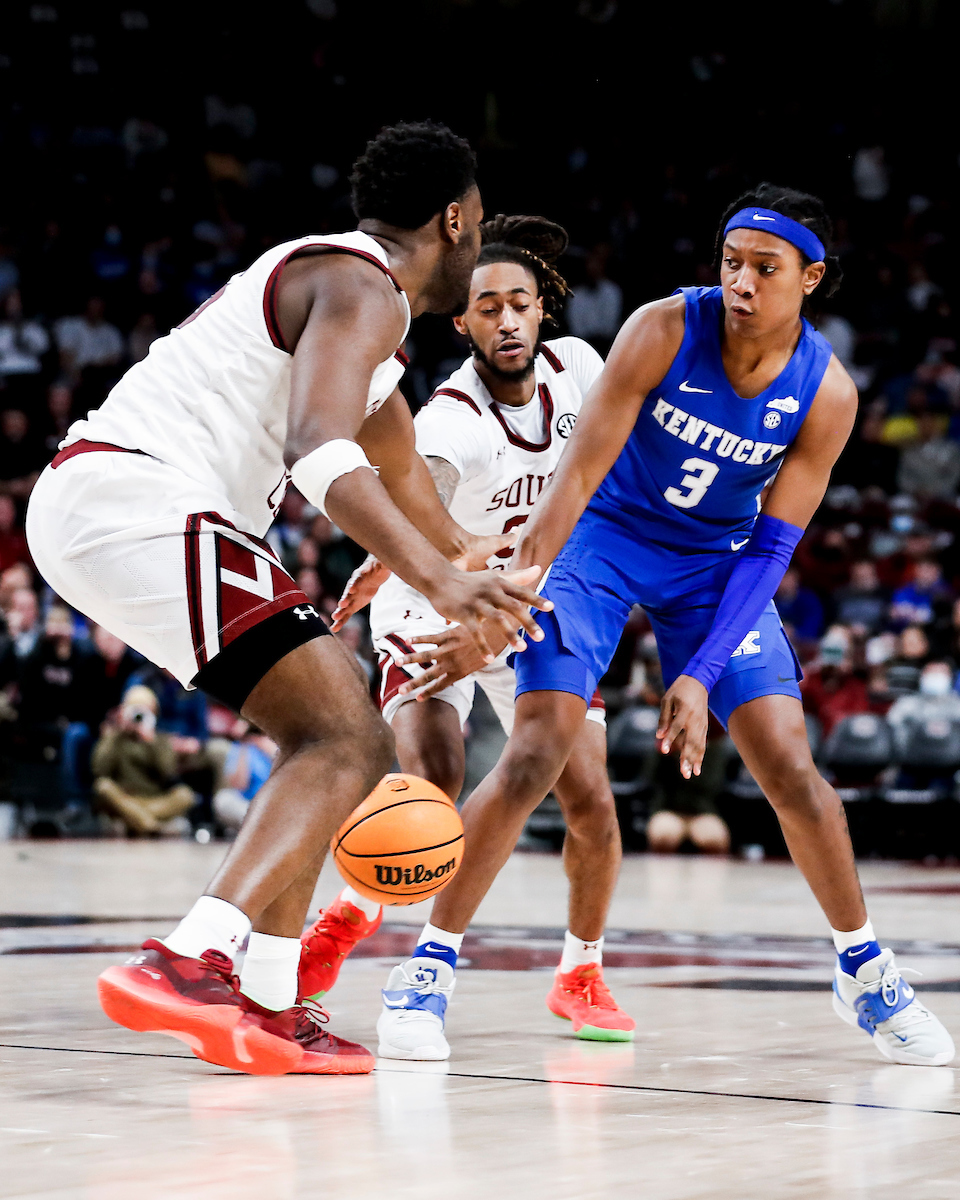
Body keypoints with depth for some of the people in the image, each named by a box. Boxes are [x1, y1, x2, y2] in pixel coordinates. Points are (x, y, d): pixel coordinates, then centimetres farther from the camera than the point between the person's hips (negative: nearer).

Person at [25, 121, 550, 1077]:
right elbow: (320, 452, -25)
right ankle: (185, 964, -30)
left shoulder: (316, 274, 27)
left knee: (324, 735, 17)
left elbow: (393, 455, 43)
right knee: (349, 742, -15)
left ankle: (268, 1007, 12)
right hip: (140, 501, -11)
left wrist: (467, 559, 58)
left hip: (85, 500, 11)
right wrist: (441, 585, -36)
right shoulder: (363, 287, -6)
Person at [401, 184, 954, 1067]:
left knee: (790, 767, -6)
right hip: (604, 538, -2)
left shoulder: (828, 394, -17)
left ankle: (865, 970, 15)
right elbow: (578, 473, -24)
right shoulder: (665, 330, -23)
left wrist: (701, 675, -24)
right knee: (538, 751, -17)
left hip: (716, 561, 2)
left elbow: (771, 547, -15)